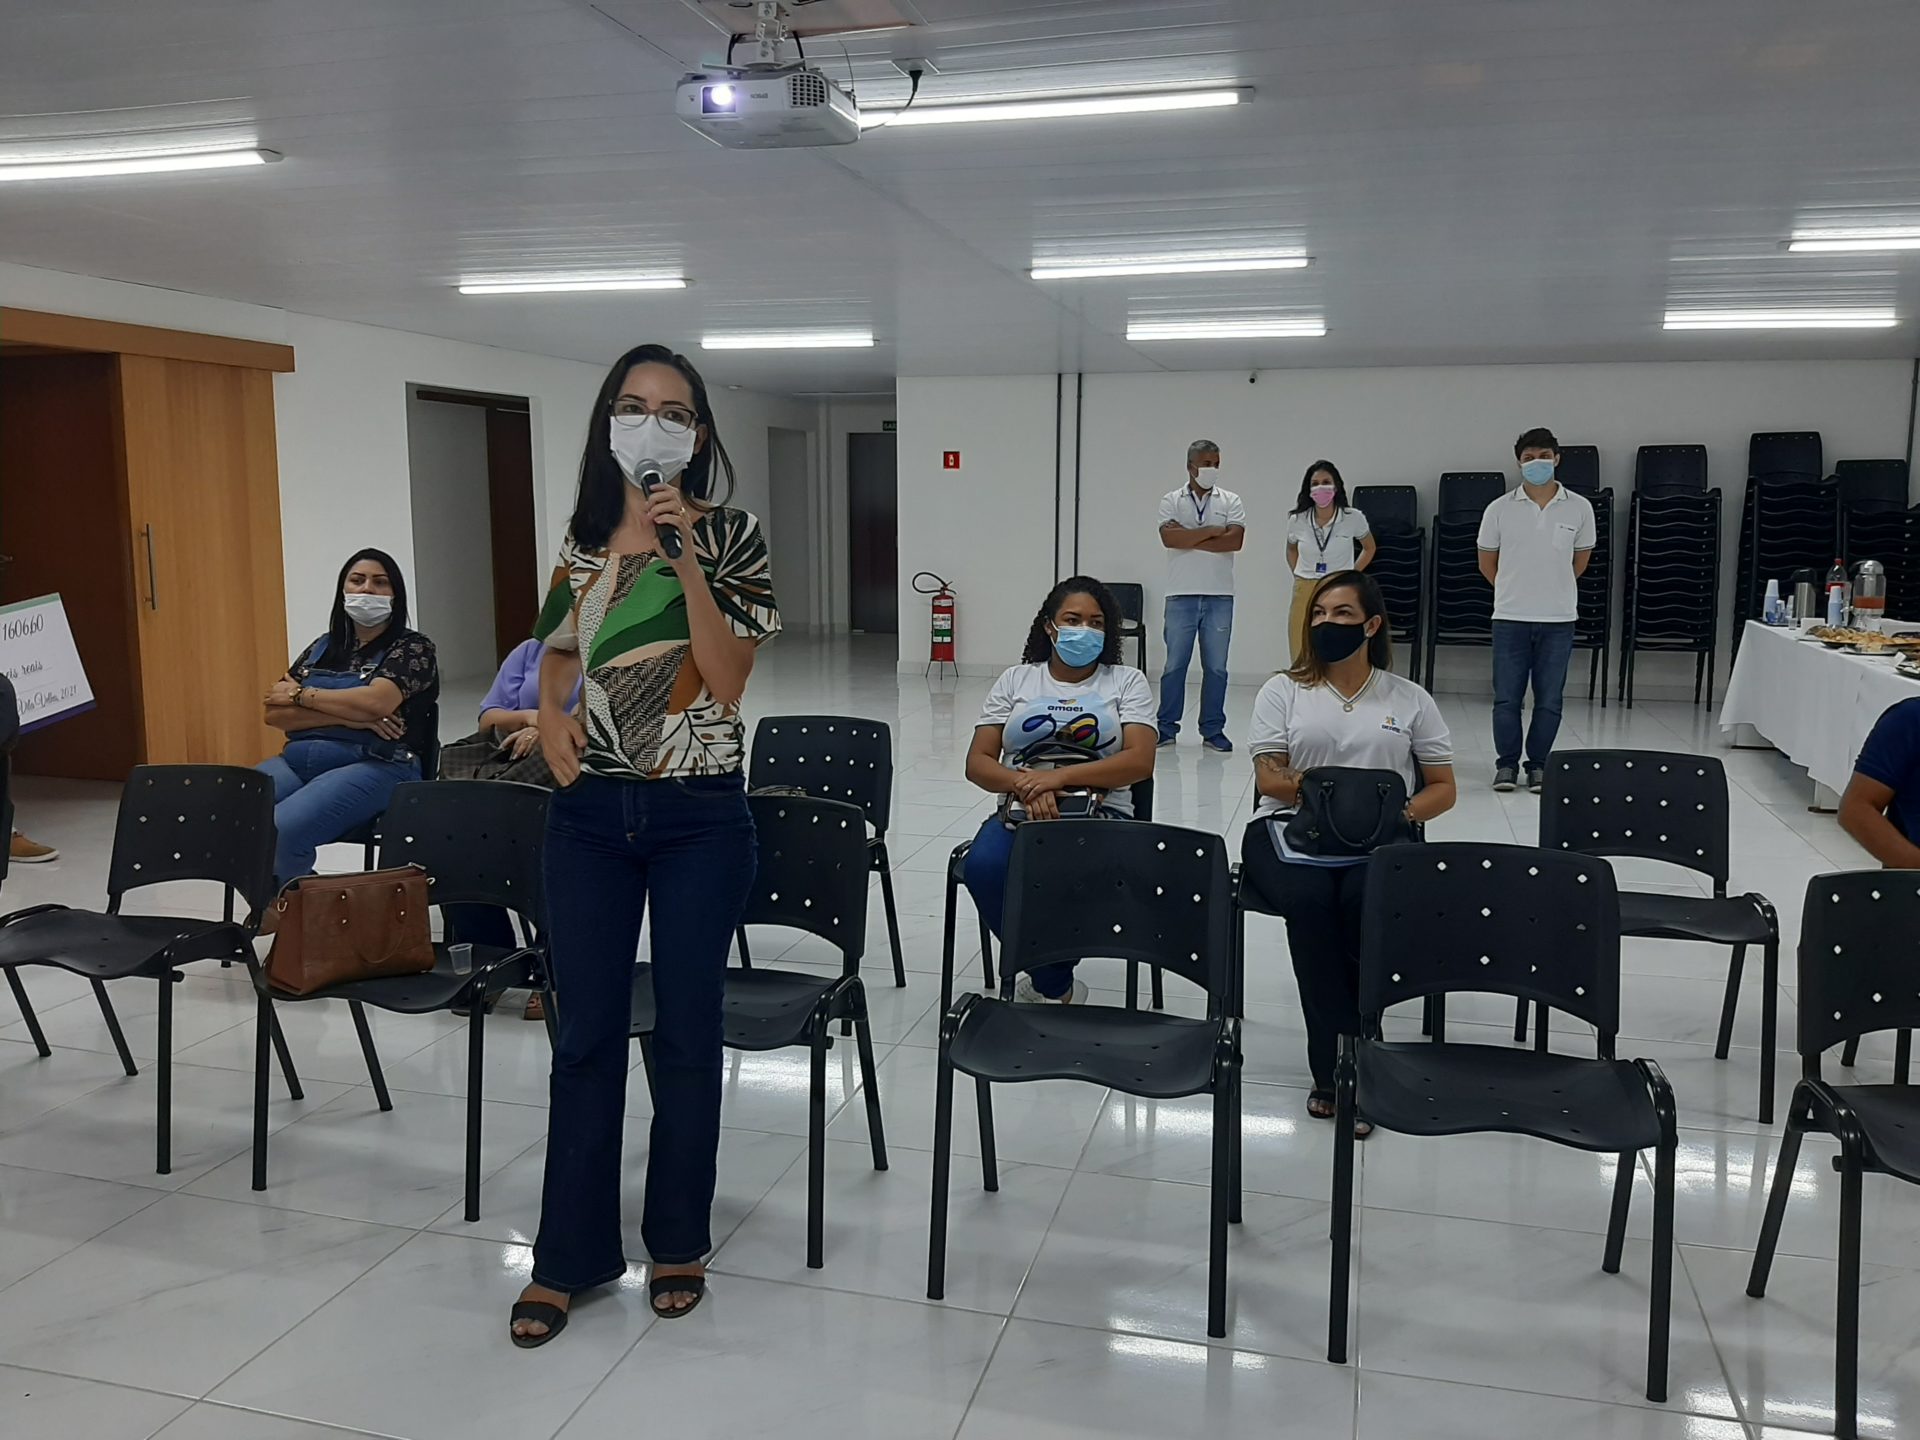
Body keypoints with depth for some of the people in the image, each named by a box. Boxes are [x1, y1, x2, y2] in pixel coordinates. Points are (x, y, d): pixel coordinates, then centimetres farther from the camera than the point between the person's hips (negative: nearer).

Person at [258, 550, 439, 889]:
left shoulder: (413, 647, 5)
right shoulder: (321, 648, 21)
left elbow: (375, 701, -13)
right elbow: (274, 712, 10)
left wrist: (300, 694, 0)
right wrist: (348, 715, -6)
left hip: (375, 767, -6)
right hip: (298, 760, 6)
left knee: (283, 828, -32)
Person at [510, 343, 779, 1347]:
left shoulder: (730, 536, -4)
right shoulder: (581, 538, 7)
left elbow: (727, 678, -14)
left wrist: (685, 555, -20)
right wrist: (549, 719, 0)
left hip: (698, 814, -3)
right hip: (590, 811, 3)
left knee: (686, 1032, 8)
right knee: (586, 1032, 8)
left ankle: (679, 1241, 27)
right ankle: (569, 1254, 23)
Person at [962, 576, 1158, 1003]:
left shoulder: (1127, 682, 11)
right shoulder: (1016, 680, 16)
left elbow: (1140, 761, -4)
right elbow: (978, 762, 7)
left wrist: (1060, 776, -17)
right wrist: (1025, 784, -15)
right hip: (1021, 810, 2)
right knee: (983, 867, -32)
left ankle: (1043, 984, -7)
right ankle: (1057, 987, -11)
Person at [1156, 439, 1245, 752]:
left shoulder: (1230, 501, 7)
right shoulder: (1171, 500, 5)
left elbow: (1235, 540, -8)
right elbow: (1169, 538, -12)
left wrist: (1189, 538, -9)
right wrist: (1210, 531, -9)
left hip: (1219, 596, 1)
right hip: (1181, 596, -1)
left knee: (1216, 666, 5)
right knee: (1175, 664, 3)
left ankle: (1213, 730, 12)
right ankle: (1166, 727, 12)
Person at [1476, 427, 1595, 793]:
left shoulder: (1579, 508, 0)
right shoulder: (1500, 509, -2)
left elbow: (1581, 559, 15)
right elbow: (1487, 562, 10)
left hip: (1558, 618, 1)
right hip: (1510, 617, 0)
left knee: (1549, 700, 4)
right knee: (1506, 697, 2)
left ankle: (1538, 764, 16)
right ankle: (1506, 763, 14)